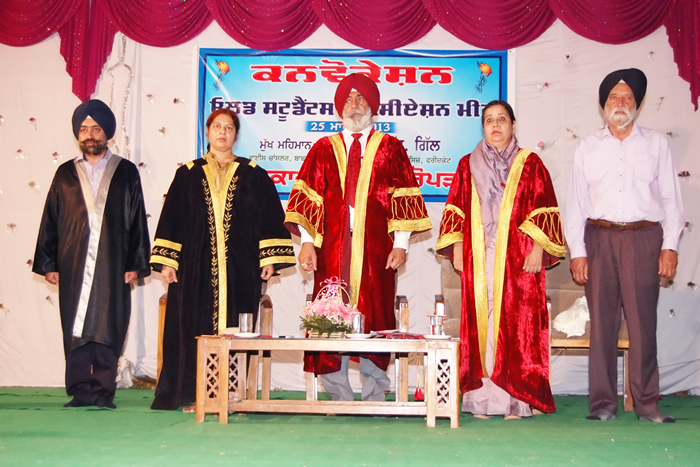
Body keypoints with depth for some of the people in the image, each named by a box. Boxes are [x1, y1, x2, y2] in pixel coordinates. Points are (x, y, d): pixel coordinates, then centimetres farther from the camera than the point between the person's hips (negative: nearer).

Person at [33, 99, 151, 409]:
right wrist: (48, 264, 5)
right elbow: (50, 220, 12)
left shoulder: (126, 172, 9)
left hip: (112, 264, -1)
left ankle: (103, 390, 6)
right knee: (74, 328, 1)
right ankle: (79, 390, 9)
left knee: (108, 327, -2)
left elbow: (137, 220, 6)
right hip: (73, 265, 2)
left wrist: (135, 264, -1)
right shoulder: (66, 173, 13)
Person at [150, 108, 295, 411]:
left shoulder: (253, 176, 9)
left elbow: (271, 218, 6)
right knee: (195, 328, -1)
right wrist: (166, 261, 3)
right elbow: (172, 219, 10)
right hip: (197, 266, 1)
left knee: (234, 330, -2)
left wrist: (270, 258, -3)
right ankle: (195, 395, 5)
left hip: (240, 268, -1)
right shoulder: (189, 174, 11)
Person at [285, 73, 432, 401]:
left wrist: (401, 243, -5)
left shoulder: (390, 148, 11)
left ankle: (374, 396, 8)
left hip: (375, 249, -1)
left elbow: (403, 198, 4)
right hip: (333, 248, 1)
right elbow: (307, 198, 6)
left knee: (375, 316, -1)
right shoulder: (323, 149, 13)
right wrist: (307, 241, -4)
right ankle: (338, 395, 8)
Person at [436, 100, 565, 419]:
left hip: (518, 258, -2)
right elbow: (456, 210, 12)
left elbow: (545, 210, 3)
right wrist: (457, 247, 3)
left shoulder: (530, 164, 7)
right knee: (480, 324, -1)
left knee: (517, 323, -5)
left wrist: (538, 248, -7)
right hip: (479, 258, 2)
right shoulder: (468, 165, 13)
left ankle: (517, 398, 0)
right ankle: (483, 398, 4)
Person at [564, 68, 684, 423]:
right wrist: (577, 252, 2)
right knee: (602, 320, 0)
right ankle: (603, 402, 7)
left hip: (644, 237, -1)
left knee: (643, 320, -4)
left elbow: (671, 198, 9)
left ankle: (647, 403, 4)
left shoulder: (656, 143, 12)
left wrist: (670, 245, -1)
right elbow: (576, 202, 10)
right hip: (599, 237, 1)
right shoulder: (588, 147, 14)